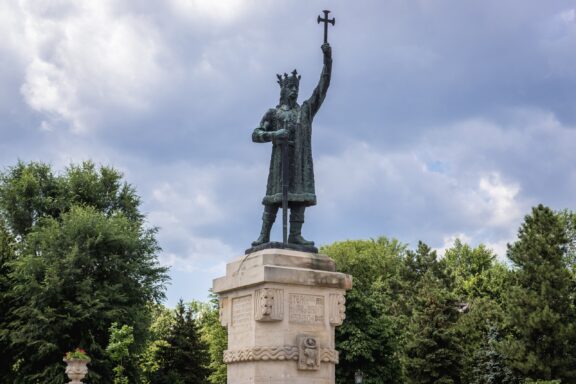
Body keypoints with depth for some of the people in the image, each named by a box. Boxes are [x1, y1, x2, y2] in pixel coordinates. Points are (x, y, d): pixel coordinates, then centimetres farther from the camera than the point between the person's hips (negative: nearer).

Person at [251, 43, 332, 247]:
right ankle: (264, 235, -11)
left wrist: (327, 59, 1)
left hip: (302, 159, 3)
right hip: (281, 158, -3)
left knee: (300, 195, -7)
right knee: (275, 195, -9)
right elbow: (256, 134, 9)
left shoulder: (306, 110, 19)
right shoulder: (273, 113, 14)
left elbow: (323, 86, 11)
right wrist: (274, 134, -11)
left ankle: (295, 234, -10)